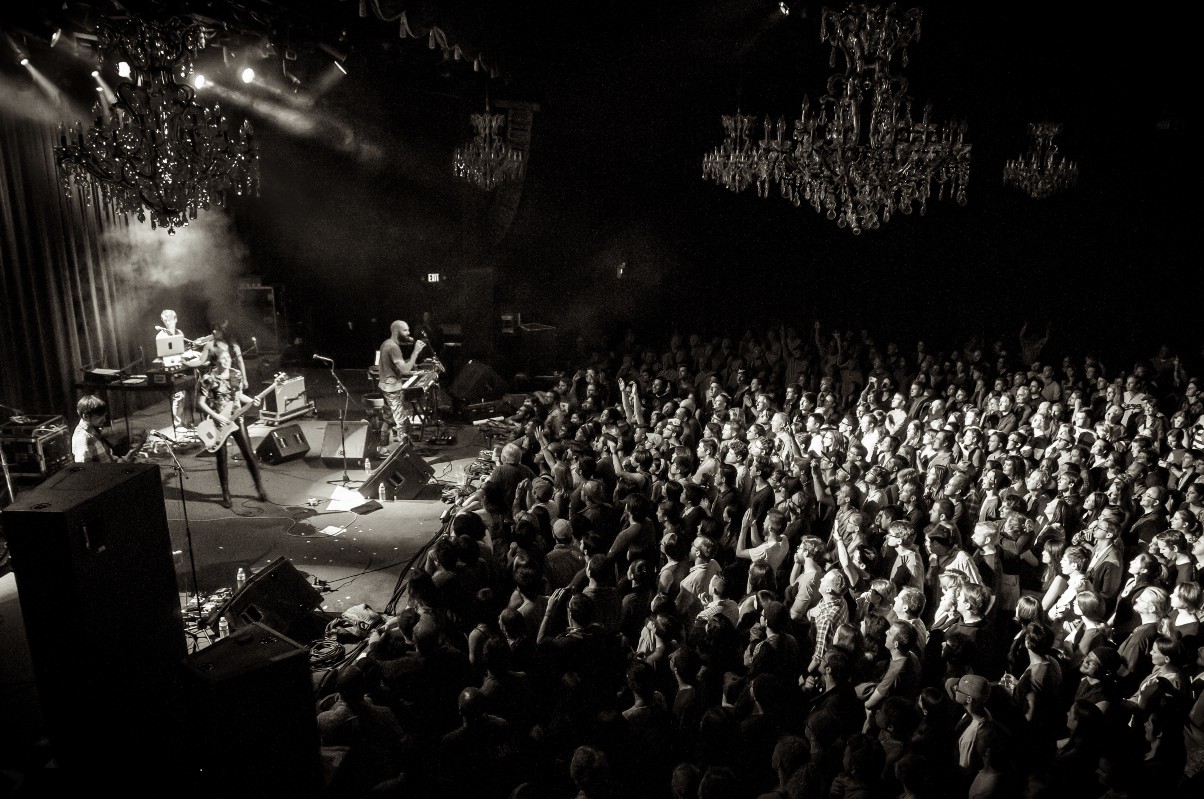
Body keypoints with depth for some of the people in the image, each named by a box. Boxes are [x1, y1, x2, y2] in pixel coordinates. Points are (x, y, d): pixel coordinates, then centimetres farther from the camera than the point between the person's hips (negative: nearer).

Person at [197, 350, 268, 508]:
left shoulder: (237, 374, 1)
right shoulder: (208, 378, -12)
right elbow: (200, 402, -9)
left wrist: (252, 401, -4)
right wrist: (216, 416, -17)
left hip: (236, 418, 3)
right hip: (218, 422, -3)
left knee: (249, 454, 2)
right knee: (221, 459, 5)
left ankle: (259, 488, 15)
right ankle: (226, 494, 18)